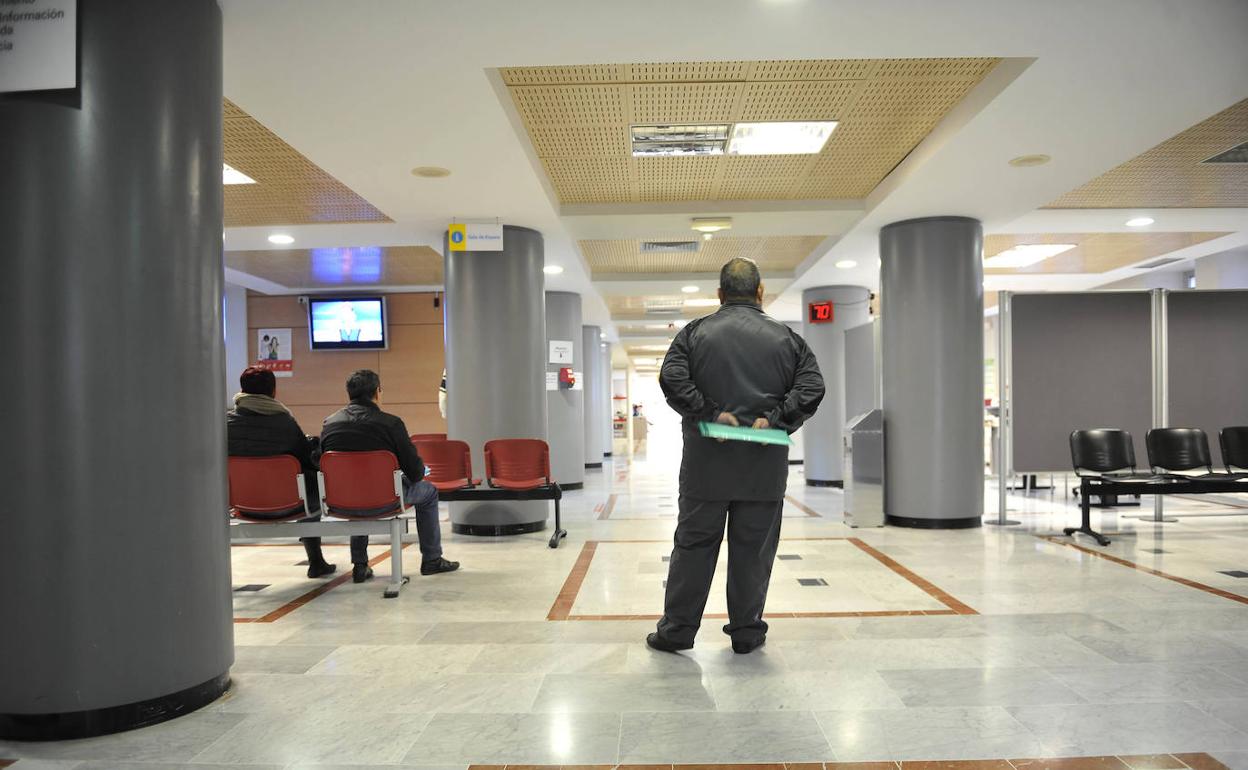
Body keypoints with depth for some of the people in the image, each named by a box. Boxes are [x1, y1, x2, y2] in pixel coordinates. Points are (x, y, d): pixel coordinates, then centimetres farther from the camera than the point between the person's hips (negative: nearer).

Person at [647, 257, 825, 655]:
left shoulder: (696, 332, 3)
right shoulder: (786, 337, 6)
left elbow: (671, 378, -10)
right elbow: (812, 386, -3)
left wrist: (710, 413, -9)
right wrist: (775, 418, -7)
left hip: (706, 462, 0)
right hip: (765, 464, 1)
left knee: (693, 544, 7)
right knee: (753, 550, 9)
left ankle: (677, 629, 14)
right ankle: (747, 631, 17)